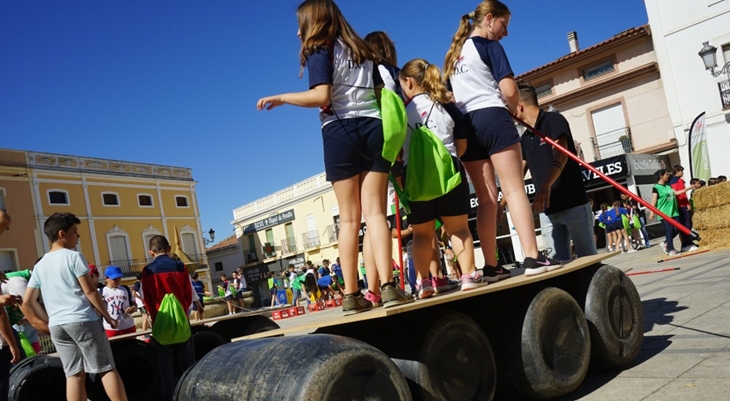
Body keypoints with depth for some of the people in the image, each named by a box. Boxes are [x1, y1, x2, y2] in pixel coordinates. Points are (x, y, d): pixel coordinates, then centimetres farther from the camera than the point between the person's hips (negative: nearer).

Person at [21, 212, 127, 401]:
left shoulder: (40, 265, 13)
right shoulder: (73, 256, -6)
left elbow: (26, 303, 13)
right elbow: (90, 291, -9)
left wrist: (48, 324, 18)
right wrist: (107, 316, 0)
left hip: (56, 326, 6)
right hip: (83, 321, -6)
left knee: (74, 374, 7)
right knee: (106, 369, -1)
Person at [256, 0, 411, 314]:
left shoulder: (320, 51, 2)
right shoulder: (362, 50, 21)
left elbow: (321, 96, -12)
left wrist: (281, 98, -2)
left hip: (341, 132, -4)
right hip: (373, 128, 4)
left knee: (349, 218, 0)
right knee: (374, 211, -2)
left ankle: (352, 295, 1)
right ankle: (388, 287, -12)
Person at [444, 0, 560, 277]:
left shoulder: (453, 54, 21)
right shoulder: (489, 46, -1)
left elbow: (449, 96, 22)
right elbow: (509, 91, -11)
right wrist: (512, 110, 10)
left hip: (466, 126, 7)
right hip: (492, 118, -7)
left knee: (486, 198, 6)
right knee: (514, 189, -9)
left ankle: (491, 265, 6)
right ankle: (532, 257, -15)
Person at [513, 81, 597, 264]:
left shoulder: (554, 120, -8)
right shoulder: (525, 138, 14)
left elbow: (560, 156, -25)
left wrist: (546, 185, -43)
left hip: (573, 204, -6)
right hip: (547, 211, 6)